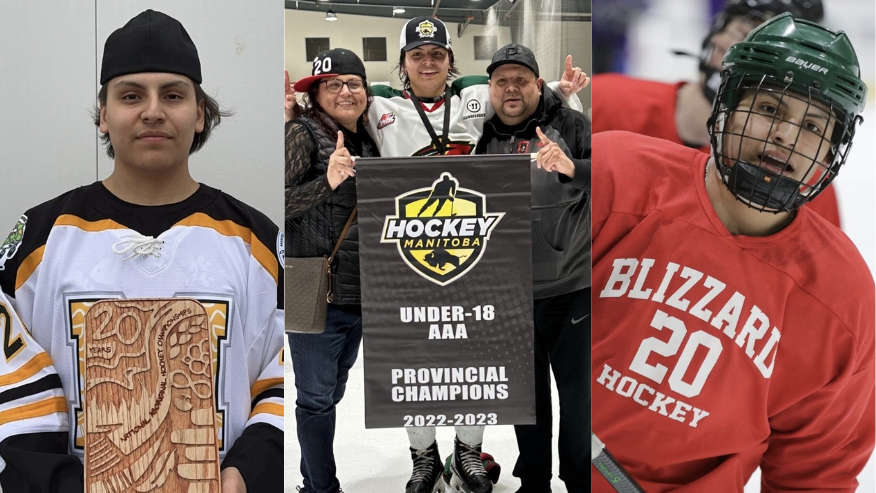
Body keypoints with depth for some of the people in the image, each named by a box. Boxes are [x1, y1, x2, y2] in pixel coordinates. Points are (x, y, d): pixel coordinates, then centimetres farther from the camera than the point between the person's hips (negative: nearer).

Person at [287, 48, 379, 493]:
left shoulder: (368, 141, 13)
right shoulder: (302, 133, -9)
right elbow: (284, 203, -20)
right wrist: (326, 181, -32)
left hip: (360, 292, 7)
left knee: (332, 392, 18)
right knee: (318, 397, 1)